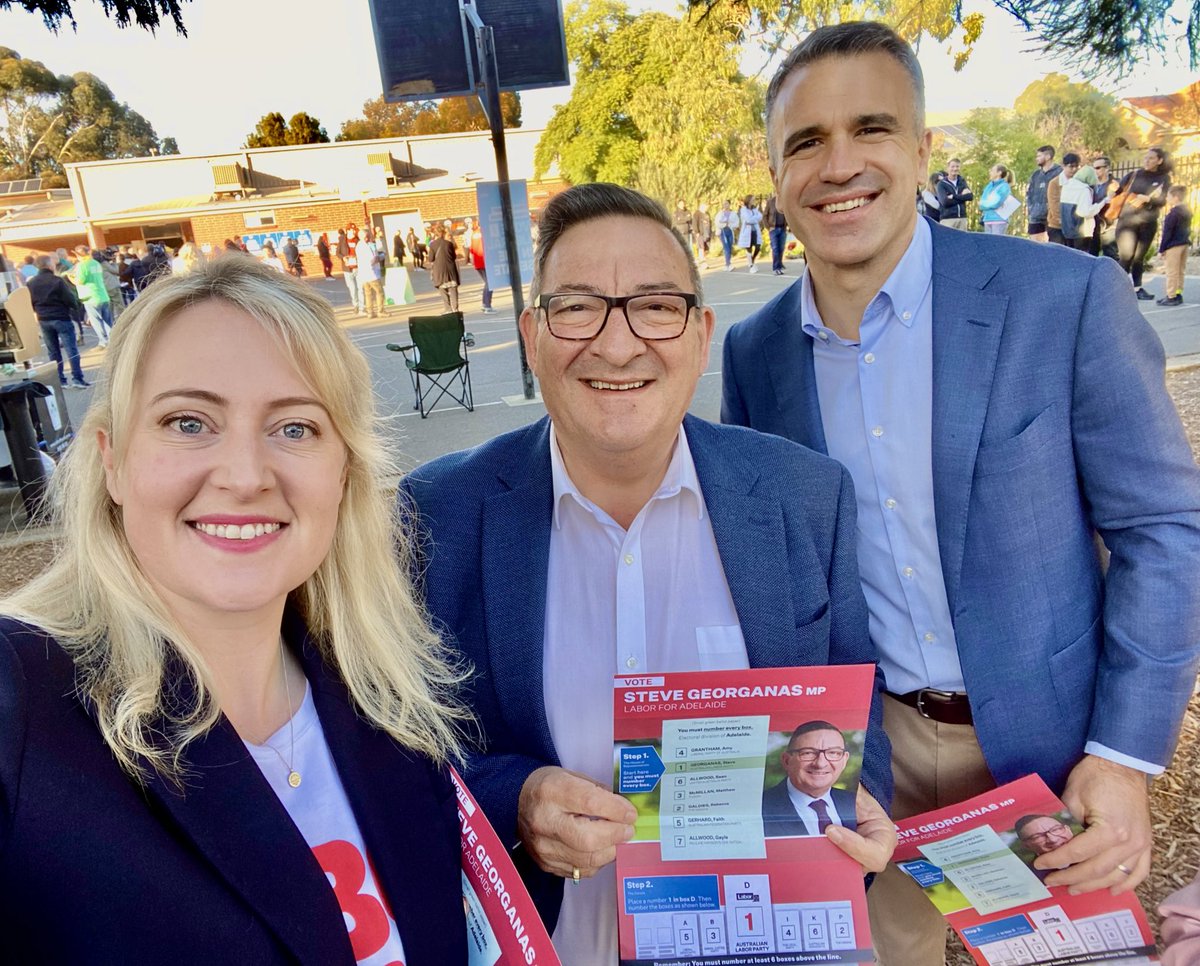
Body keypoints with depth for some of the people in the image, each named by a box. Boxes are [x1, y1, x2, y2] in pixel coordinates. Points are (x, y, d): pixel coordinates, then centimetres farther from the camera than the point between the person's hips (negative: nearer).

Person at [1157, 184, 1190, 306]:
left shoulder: (1172, 214, -19)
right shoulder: (1187, 211, 11)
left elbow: (1167, 233, -18)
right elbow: (1188, 230, 18)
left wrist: (1162, 249, -14)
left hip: (1173, 246, -9)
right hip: (1185, 244, 9)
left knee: (1172, 272, -5)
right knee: (1180, 271, 16)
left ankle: (1171, 296, -3)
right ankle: (1178, 294, 22)